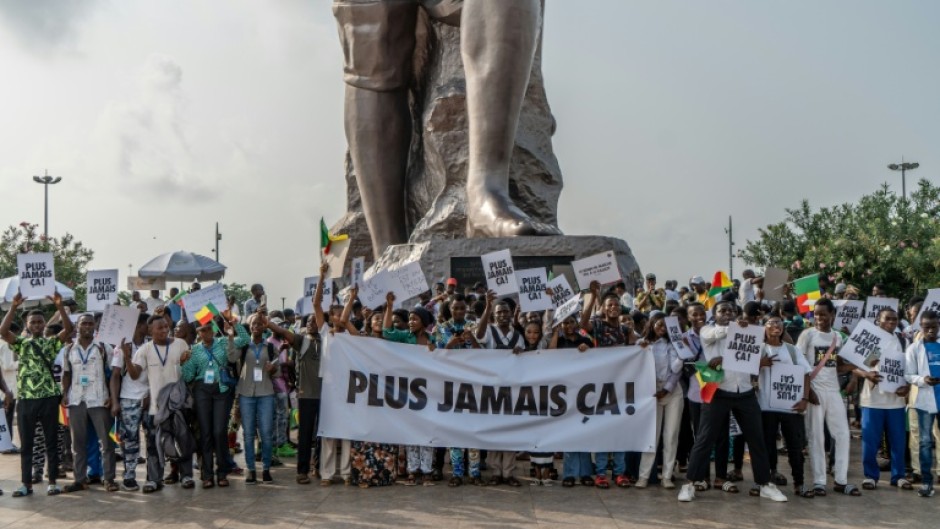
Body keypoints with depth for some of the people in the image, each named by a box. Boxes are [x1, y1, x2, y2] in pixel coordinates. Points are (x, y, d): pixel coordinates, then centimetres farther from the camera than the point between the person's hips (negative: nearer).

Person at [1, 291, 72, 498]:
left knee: (51, 442, 3)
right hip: (25, 399, 1)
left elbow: (68, 329, -9)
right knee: (26, 444, 5)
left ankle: (53, 482, 9)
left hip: (49, 398, -1)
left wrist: (59, 306, -19)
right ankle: (26, 484, 12)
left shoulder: (51, 342, 8)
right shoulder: (20, 343, 9)